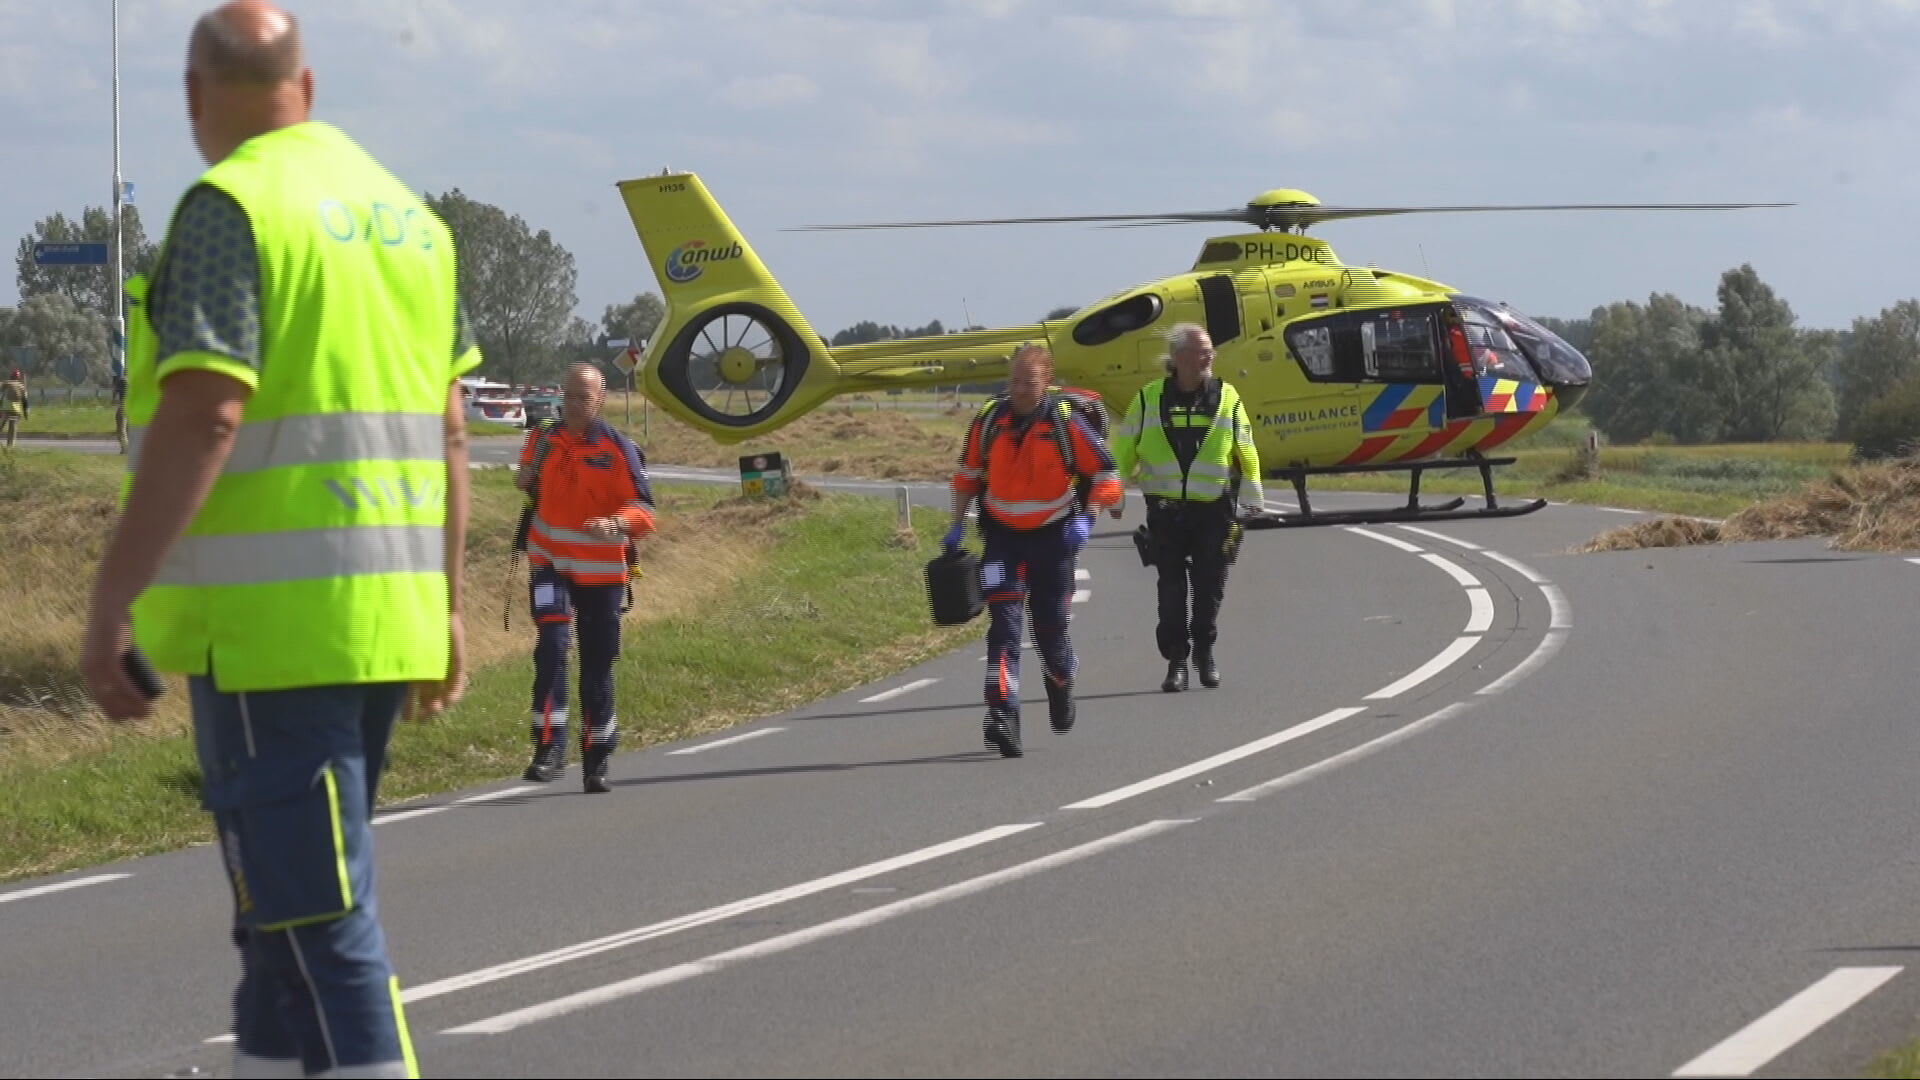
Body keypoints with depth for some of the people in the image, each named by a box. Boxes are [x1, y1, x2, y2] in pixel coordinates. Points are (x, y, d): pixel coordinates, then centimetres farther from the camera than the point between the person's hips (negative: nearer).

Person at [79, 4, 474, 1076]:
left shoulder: (231, 206, -10)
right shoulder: (407, 213, 14)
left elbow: (202, 419, -19)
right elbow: (449, 434, 15)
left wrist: (111, 606, -17)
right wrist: (449, 607, 21)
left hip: (270, 625, -8)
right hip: (384, 617, 8)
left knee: (318, 924, -8)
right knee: (289, 904, 18)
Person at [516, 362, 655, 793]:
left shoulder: (619, 449, -8)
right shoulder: (543, 439, 5)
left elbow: (643, 506, -13)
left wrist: (616, 523, -33)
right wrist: (526, 480, 3)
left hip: (601, 569, -1)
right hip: (550, 562, 1)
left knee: (598, 665, 6)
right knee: (552, 647, -18)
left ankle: (597, 758, 18)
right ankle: (550, 746, -20)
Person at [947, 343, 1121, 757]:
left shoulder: (1066, 423, -11)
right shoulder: (988, 421, -3)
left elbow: (1106, 476, -5)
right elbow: (967, 474, 13)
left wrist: (1086, 518, -19)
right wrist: (957, 525, 9)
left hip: (1053, 536, -1)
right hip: (1002, 535, 1)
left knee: (1051, 625, 8)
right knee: (1004, 622, -14)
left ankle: (1061, 683, 41)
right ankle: (1003, 715, -21)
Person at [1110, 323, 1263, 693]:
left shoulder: (1226, 398, 5)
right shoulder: (1149, 399, 3)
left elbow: (1246, 453, 10)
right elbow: (1123, 451, 8)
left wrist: (1253, 500, 10)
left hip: (1214, 509, 0)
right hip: (1165, 509, 0)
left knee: (1210, 587, 4)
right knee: (1171, 589, -1)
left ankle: (1205, 651, 22)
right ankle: (1176, 659, 7)